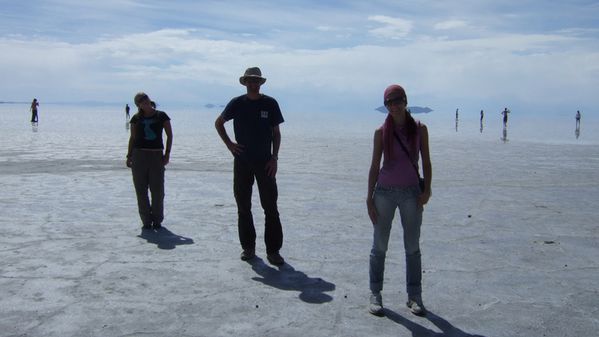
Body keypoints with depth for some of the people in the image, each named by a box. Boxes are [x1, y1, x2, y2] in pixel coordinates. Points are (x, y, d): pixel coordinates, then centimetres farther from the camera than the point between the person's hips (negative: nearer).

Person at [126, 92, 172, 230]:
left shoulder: (161, 116, 3)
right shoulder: (136, 118, 7)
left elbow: (169, 135, 5)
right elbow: (132, 138, 13)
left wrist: (167, 153, -4)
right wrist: (129, 156, 6)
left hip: (157, 155, -1)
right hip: (139, 155, 1)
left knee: (158, 190, -1)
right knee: (141, 190, 1)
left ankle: (157, 220, 13)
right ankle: (146, 221, 10)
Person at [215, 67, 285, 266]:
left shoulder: (270, 104, 2)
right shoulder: (237, 104, 3)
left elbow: (276, 133, 5)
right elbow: (218, 123, 16)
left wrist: (274, 158, -4)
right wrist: (228, 144, 4)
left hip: (265, 162, -1)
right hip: (242, 162, 1)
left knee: (270, 208, -5)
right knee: (243, 207, 7)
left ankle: (273, 251, 0)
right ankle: (248, 248, 18)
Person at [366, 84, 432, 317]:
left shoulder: (419, 129, 2)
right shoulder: (381, 132, 1)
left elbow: (426, 162, 4)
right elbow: (374, 166, 3)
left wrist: (426, 189, -8)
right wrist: (369, 198, -1)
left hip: (411, 193, 0)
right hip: (385, 191, 0)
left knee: (412, 247, 7)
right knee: (379, 246, 5)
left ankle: (414, 296, 17)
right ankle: (375, 294, 16)